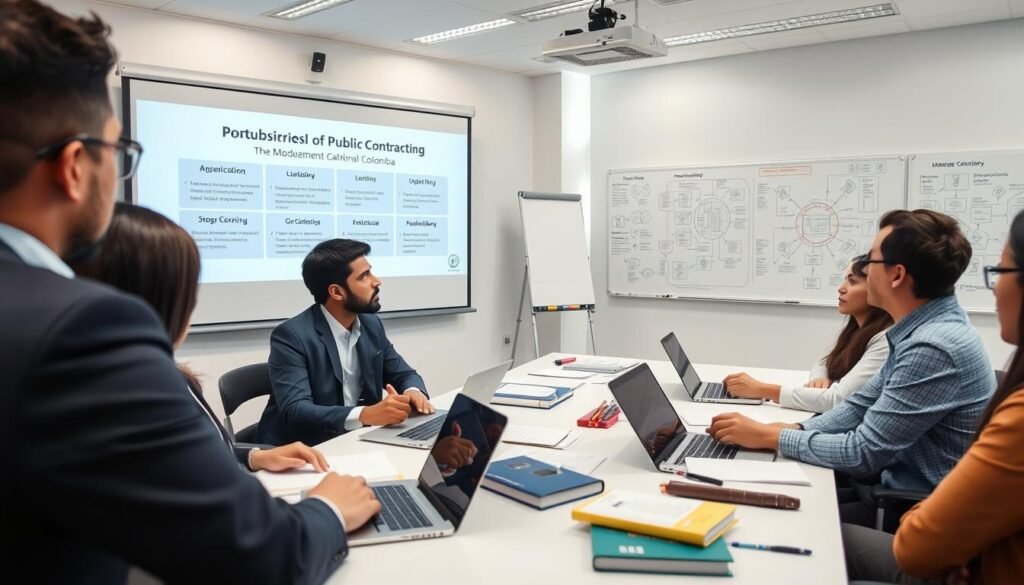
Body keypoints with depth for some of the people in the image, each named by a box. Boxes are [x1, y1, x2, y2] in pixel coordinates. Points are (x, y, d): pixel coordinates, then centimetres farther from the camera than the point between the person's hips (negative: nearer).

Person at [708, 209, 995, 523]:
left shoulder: (934, 347, -26)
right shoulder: (923, 329, 5)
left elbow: (863, 453, -24)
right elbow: (862, 405, 9)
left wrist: (769, 436, -15)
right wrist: (792, 429, -6)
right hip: (905, 488, 8)